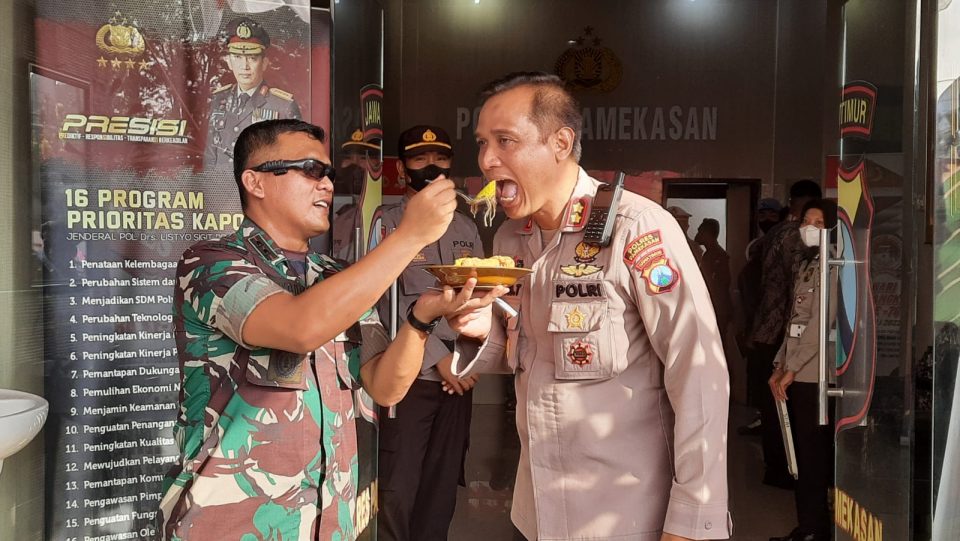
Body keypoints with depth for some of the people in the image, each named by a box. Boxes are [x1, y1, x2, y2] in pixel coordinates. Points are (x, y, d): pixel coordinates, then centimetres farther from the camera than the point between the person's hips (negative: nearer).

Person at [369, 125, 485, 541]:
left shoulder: (466, 228, 15)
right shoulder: (385, 222, -1)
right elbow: (388, 303, -10)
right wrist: (439, 356, -12)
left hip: (458, 376, 5)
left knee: (442, 487, 11)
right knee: (398, 490, -2)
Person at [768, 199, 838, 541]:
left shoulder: (834, 266, -10)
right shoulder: (806, 264, 16)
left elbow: (820, 323, -16)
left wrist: (791, 369, -13)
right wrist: (780, 366, 9)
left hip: (814, 374, -8)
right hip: (798, 373, 8)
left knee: (813, 453, 0)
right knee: (803, 453, 12)